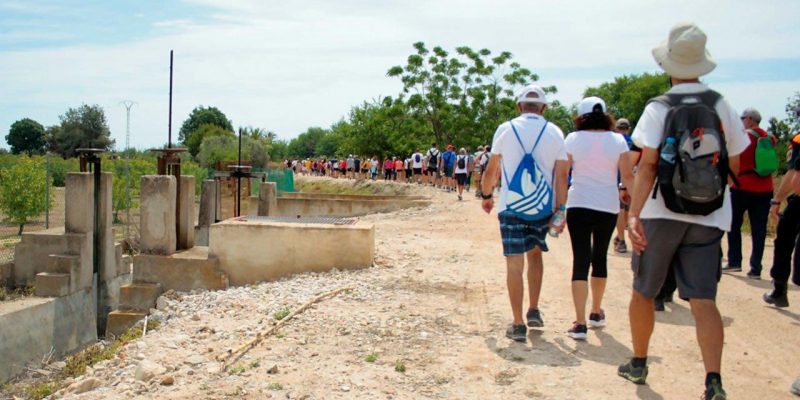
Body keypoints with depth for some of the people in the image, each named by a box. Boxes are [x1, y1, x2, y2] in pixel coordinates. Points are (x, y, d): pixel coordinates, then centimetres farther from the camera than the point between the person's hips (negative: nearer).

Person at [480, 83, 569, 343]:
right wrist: (560, 210, 4)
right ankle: (534, 311, 24)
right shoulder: (554, 133, 2)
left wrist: (486, 195, 18)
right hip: (543, 207, 2)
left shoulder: (505, 129, 0)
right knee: (535, 254, 23)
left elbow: (492, 169, 3)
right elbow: (561, 175, -1)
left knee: (515, 263, 1)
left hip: (511, 207, -2)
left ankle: (518, 325, 3)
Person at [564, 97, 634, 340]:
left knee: (581, 260, -3)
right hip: (608, 207, 2)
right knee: (600, 258, 18)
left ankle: (580, 323, -11)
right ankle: (596, 313, 33)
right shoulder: (618, 141, 0)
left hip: (578, 205, -2)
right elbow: (628, 176, -3)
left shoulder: (573, 139, -3)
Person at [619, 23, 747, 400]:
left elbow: (647, 167, -16)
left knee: (643, 292, 14)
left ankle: (638, 364, 27)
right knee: (703, 300, 1)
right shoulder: (722, 107, 3)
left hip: (661, 214, -2)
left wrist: (633, 214, -20)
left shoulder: (658, 108, -7)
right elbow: (734, 164, 11)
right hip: (709, 218, 3)